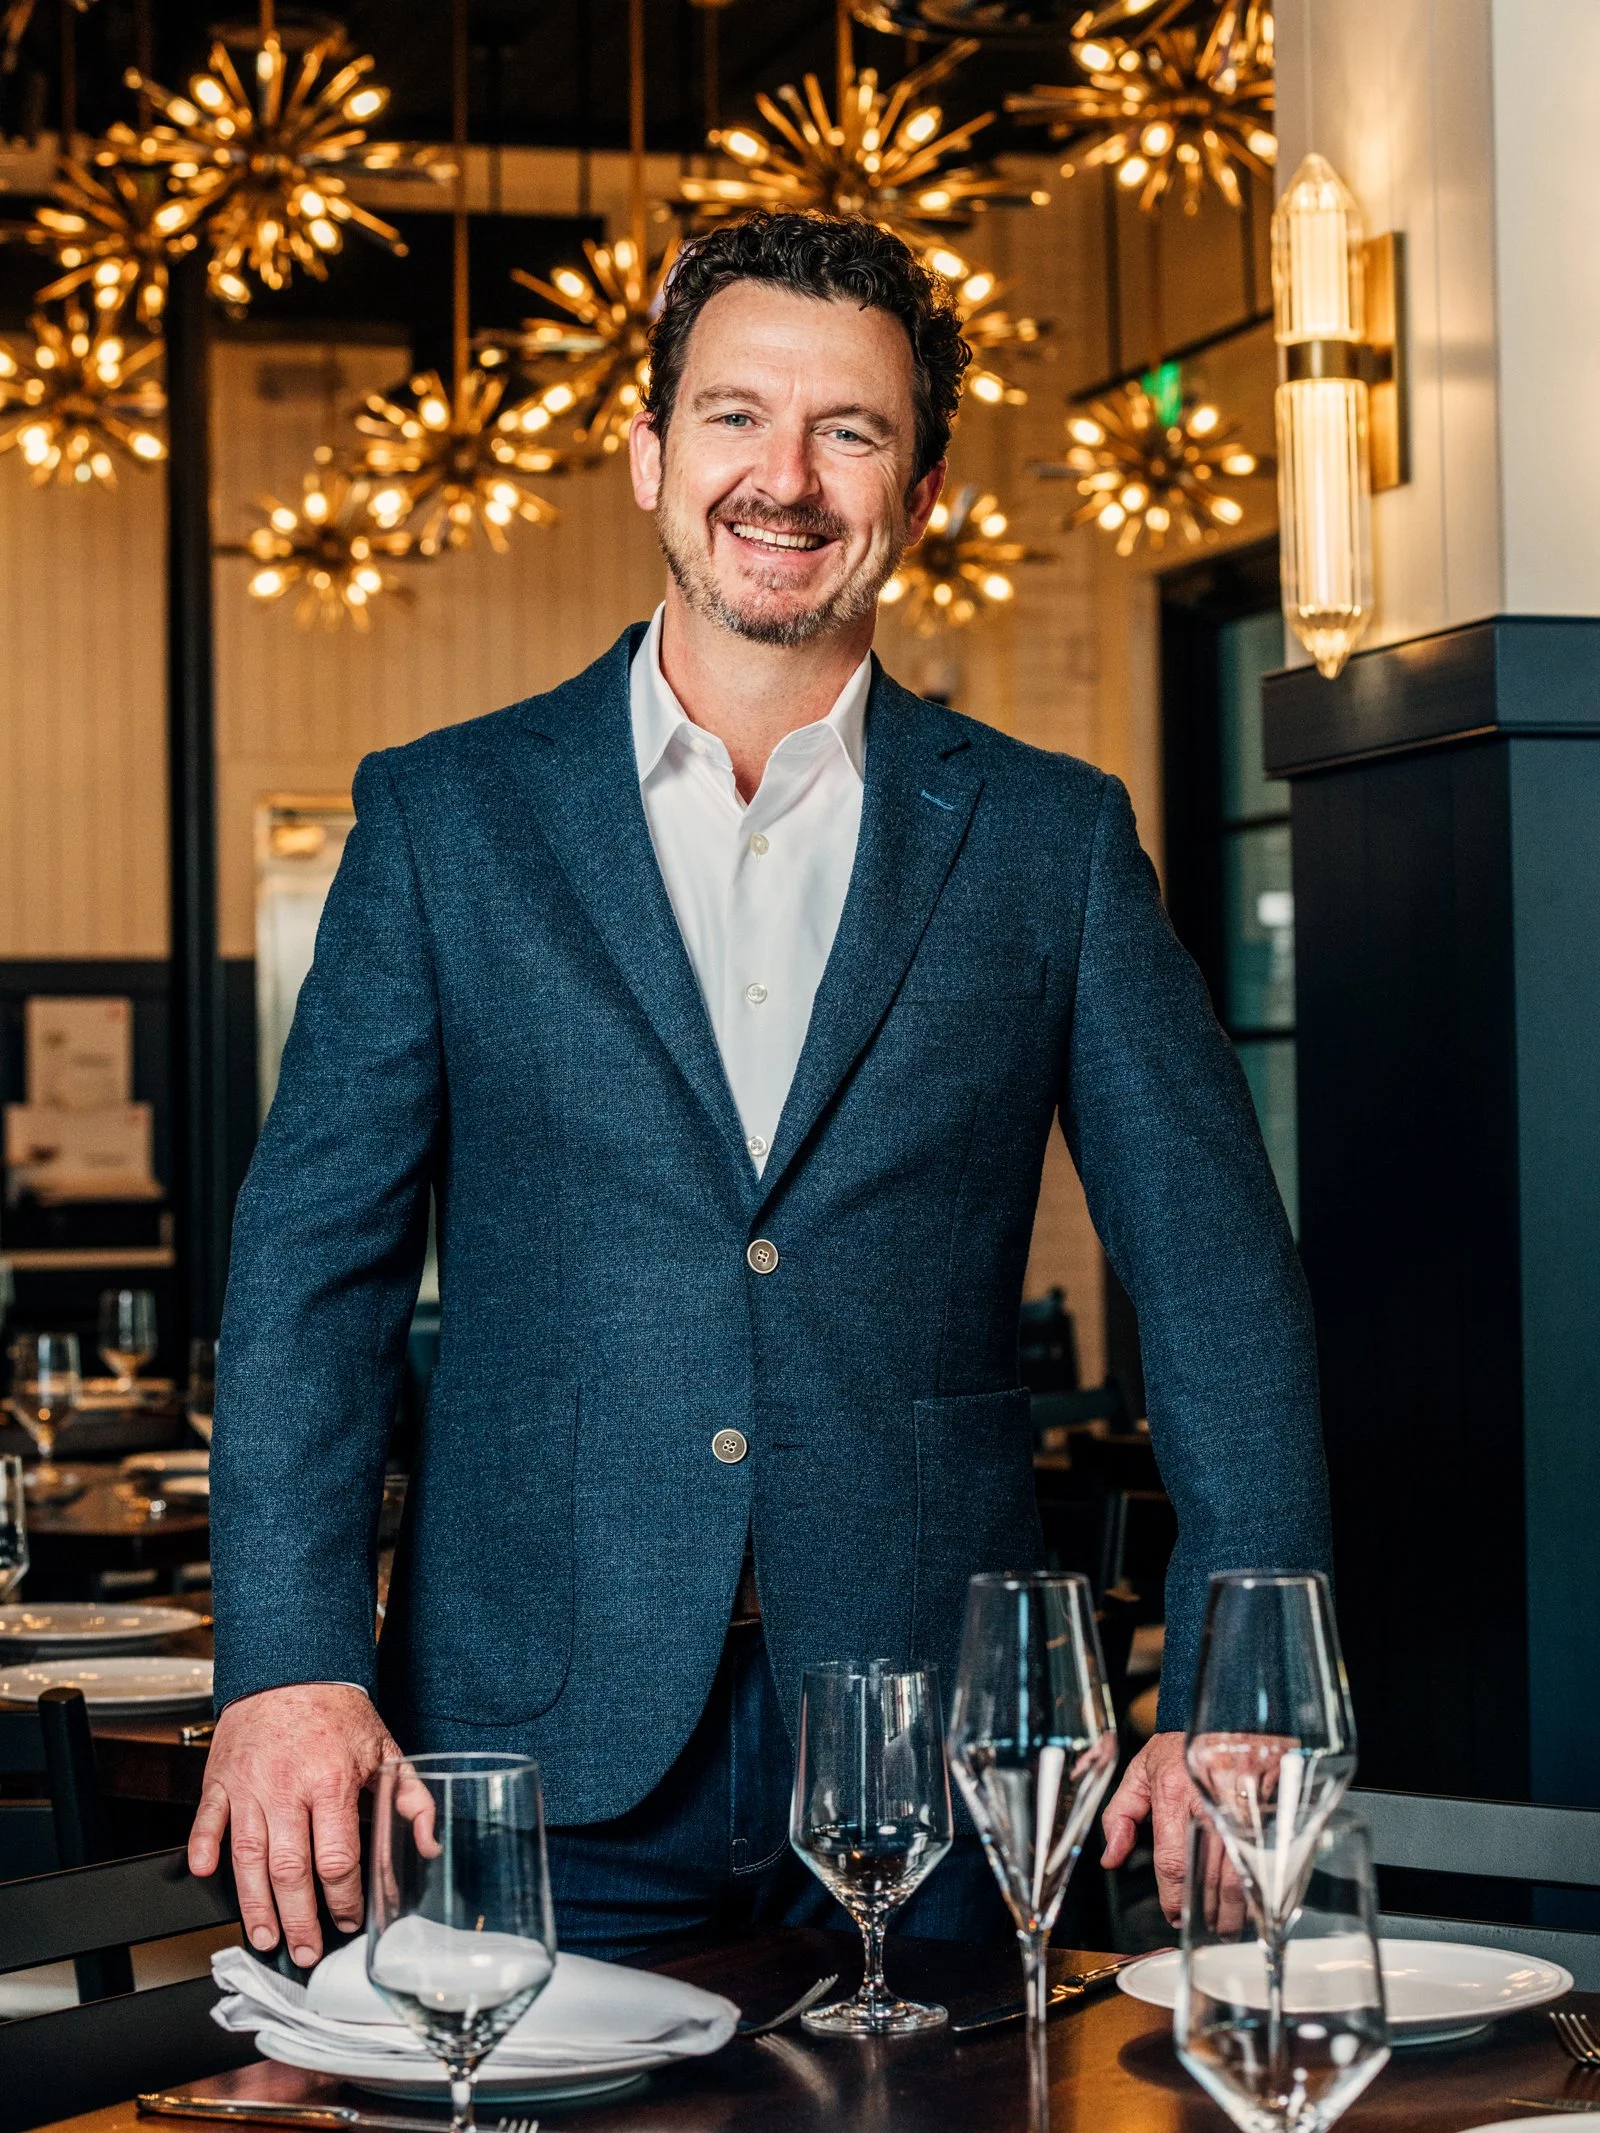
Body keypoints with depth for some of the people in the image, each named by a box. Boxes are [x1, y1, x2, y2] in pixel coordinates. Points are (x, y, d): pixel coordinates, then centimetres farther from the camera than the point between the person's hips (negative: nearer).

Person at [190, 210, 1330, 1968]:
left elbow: (1217, 1274, 4)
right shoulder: (442, 817, 6)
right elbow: (313, 1263, 2)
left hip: (922, 1755, 1)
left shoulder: (1050, 838, 7)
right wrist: (289, 1666, -11)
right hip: (537, 1756, 0)